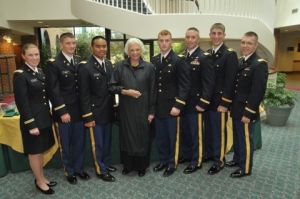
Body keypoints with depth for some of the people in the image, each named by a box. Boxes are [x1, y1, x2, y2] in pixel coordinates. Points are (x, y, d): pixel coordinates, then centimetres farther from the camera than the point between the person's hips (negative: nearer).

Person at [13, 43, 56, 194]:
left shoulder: (40, 71, 9)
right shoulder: (20, 75, -13)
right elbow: (22, 102, -17)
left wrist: (48, 115, 9)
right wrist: (31, 124, -18)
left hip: (44, 118, 7)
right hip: (32, 120, -7)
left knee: (40, 151, 20)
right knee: (34, 152, 10)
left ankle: (42, 178, 36)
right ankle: (39, 182, 28)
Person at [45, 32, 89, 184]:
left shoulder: (79, 62, 7)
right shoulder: (53, 63, -8)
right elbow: (53, 90, -12)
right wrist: (62, 111, -16)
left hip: (79, 109, 4)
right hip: (64, 111, -4)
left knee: (79, 142, 15)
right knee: (65, 144, 12)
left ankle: (78, 168, 34)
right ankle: (69, 171, 31)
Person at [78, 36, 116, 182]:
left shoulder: (109, 64, 7)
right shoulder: (85, 67, -14)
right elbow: (84, 95, -15)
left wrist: (114, 107, 8)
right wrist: (88, 117, -15)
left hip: (108, 111, 6)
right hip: (95, 112, -6)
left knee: (107, 141, 19)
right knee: (98, 144, 9)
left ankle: (106, 164, 39)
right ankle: (101, 170, 27)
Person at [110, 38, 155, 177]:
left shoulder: (148, 67, -1)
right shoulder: (120, 66, 1)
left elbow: (152, 91, 1)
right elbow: (112, 86, 2)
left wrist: (151, 111, -1)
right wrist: (125, 91, -15)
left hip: (142, 109, 0)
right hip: (126, 109, 1)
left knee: (142, 137, 7)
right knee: (127, 136, 9)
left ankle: (141, 166, 26)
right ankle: (127, 164, 29)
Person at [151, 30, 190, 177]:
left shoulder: (179, 61, -8)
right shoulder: (154, 61, 9)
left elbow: (184, 86, -12)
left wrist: (178, 106, -18)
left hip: (172, 107, -5)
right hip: (158, 106, 5)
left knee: (173, 137, 8)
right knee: (160, 137, 15)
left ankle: (172, 163, 26)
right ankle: (163, 160, 33)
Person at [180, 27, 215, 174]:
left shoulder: (204, 57, -9)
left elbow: (208, 83, -14)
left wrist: (202, 103, -19)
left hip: (195, 103, -6)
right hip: (182, 102, 6)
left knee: (196, 133, 6)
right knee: (184, 132, 16)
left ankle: (196, 161, 21)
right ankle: (186, 155, 35)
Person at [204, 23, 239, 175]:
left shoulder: (230, 54, -9)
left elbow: (230, 81, -14)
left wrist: (224, 103, -17)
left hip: (219, 101, -6)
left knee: (219, 131, 5)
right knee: (208, 129, 16)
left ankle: (219, 160, 21)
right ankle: (208, 153, 34)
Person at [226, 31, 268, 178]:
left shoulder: (260, 64, -15)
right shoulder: (240, 61, 10)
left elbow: (258, 92, -20)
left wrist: (248, 113, -20)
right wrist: (232, 106, 10)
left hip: (246, 111, -7)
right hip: (236, 109, 8)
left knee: (245, 139, 6)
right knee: (237, 137, 20)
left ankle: (245, 168, 23)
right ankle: (237, 159, 39)